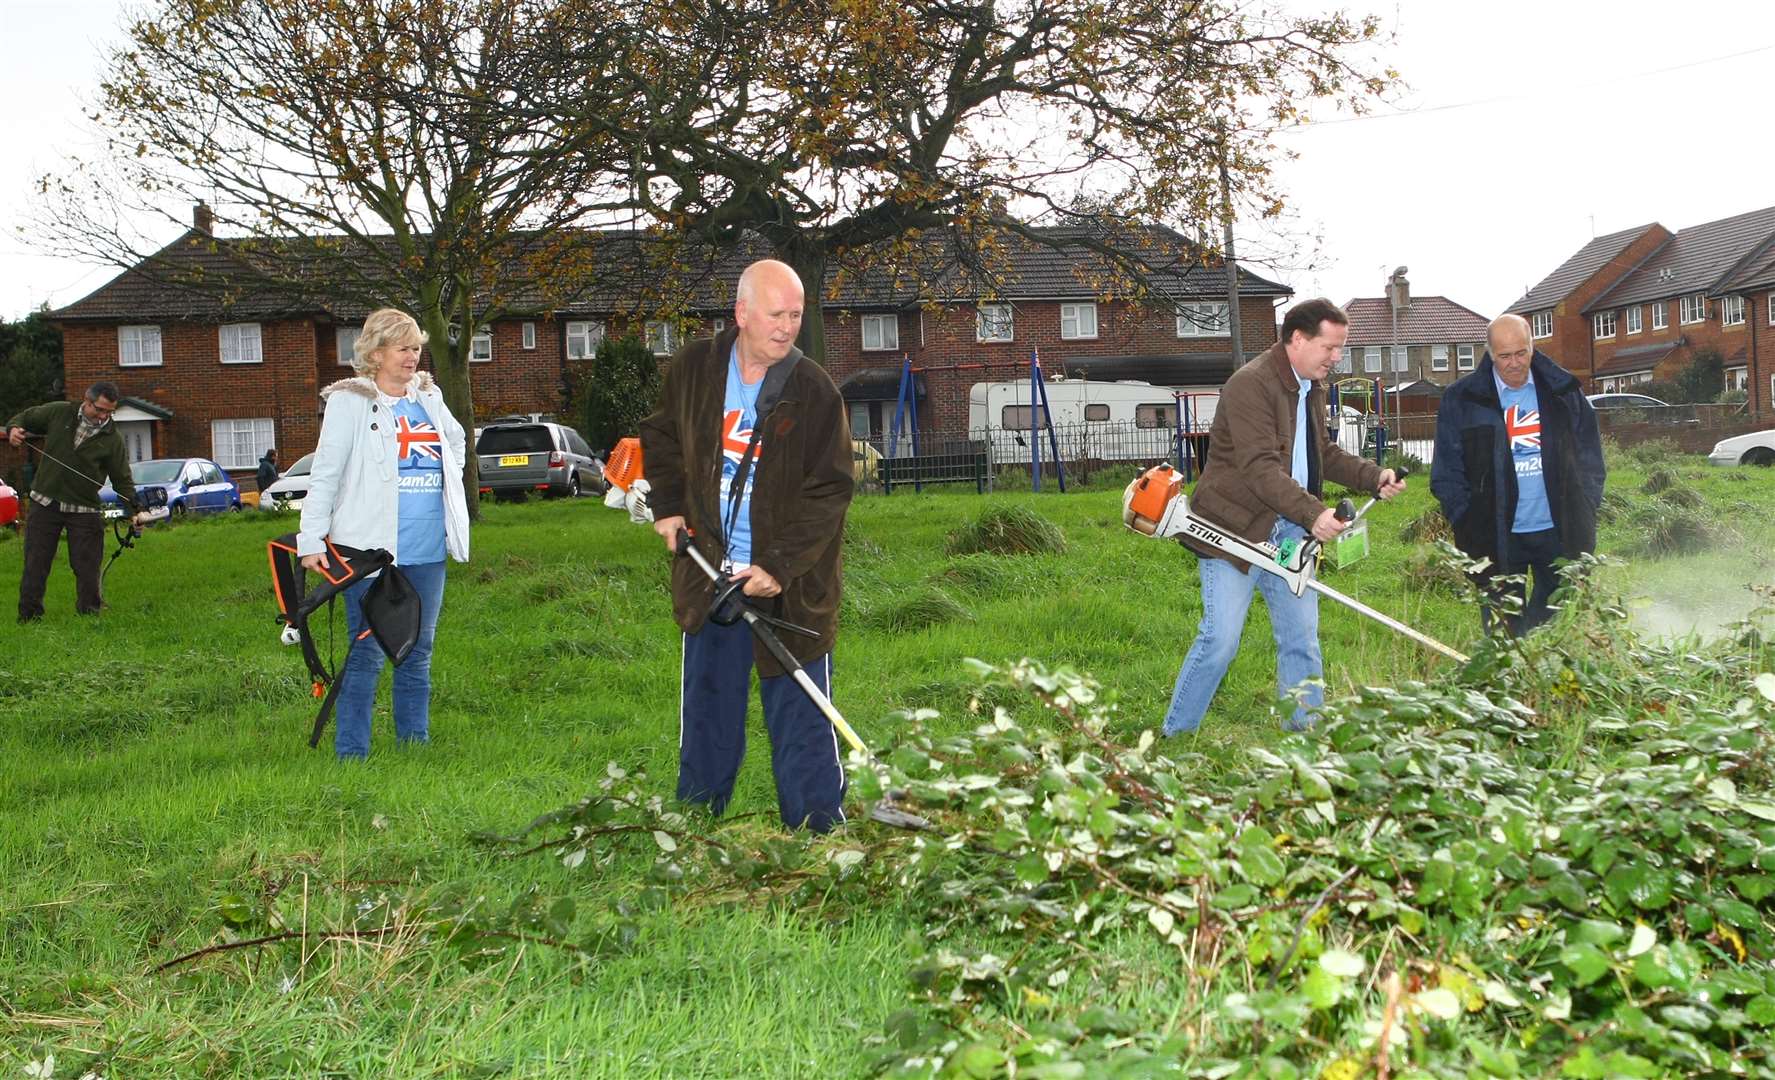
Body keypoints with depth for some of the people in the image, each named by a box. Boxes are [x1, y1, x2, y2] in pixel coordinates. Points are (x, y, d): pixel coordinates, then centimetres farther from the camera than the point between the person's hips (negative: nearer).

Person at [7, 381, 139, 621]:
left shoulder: (112, 439, -4)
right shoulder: (58, 413, -1)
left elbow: (122, 479, -3)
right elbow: (24, 418, 16)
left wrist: (135, 507, -17)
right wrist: (13, 429, -7)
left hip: (84, 511, -1)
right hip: (45, 503, 1)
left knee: (87, 568, -1)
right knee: (35, 565, 5)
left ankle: (90, 616, 12)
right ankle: (28, 618, 13)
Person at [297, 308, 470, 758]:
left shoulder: (429, 397, 12)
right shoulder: (350, 402, -4)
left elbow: (456, 442, 31)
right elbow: (325, 474, -7)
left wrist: (449, 489, 22)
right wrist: (311, 540, -12)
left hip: (428, 552, 6)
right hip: (370, 550, -6)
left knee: (419, 653, 12)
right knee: (367, 654, -4)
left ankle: (416, 746, 21)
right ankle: (351, 752, 3)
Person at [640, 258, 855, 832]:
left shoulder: (814, 390, -9)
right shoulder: (693, 369, 2)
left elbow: (829, 491, -11)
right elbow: (660, 435, 21)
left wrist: (781, 565, -19)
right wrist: (668, 504, 7)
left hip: (789, 585, -3)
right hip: (709, 574, 4)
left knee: (800, 717, 0)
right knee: (707, 713, 15)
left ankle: (820, 834, 10)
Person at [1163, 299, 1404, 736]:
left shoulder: (1311, 389, 13)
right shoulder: (1250, 384, -17)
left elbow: (1323, 454, 24)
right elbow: (1260, 468, -27)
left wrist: (1374, 477, 9)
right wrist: (1314, 513, -36)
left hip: (1289, 532, 9)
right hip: (1235, 530, -9)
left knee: (1302, 640, 10)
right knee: (1220, 641, -9)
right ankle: (1174, 740, 4)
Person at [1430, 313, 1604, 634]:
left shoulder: (1564, 391, 4)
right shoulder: (1462, 400, -2)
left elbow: (1590, 456, 10)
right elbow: (1446, 472, -1)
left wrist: (1585, 509, 1)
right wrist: (1468, 523, -8)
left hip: (1558, 531, 2)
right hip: (1498, 536, -2)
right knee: (1503, 630, 4)